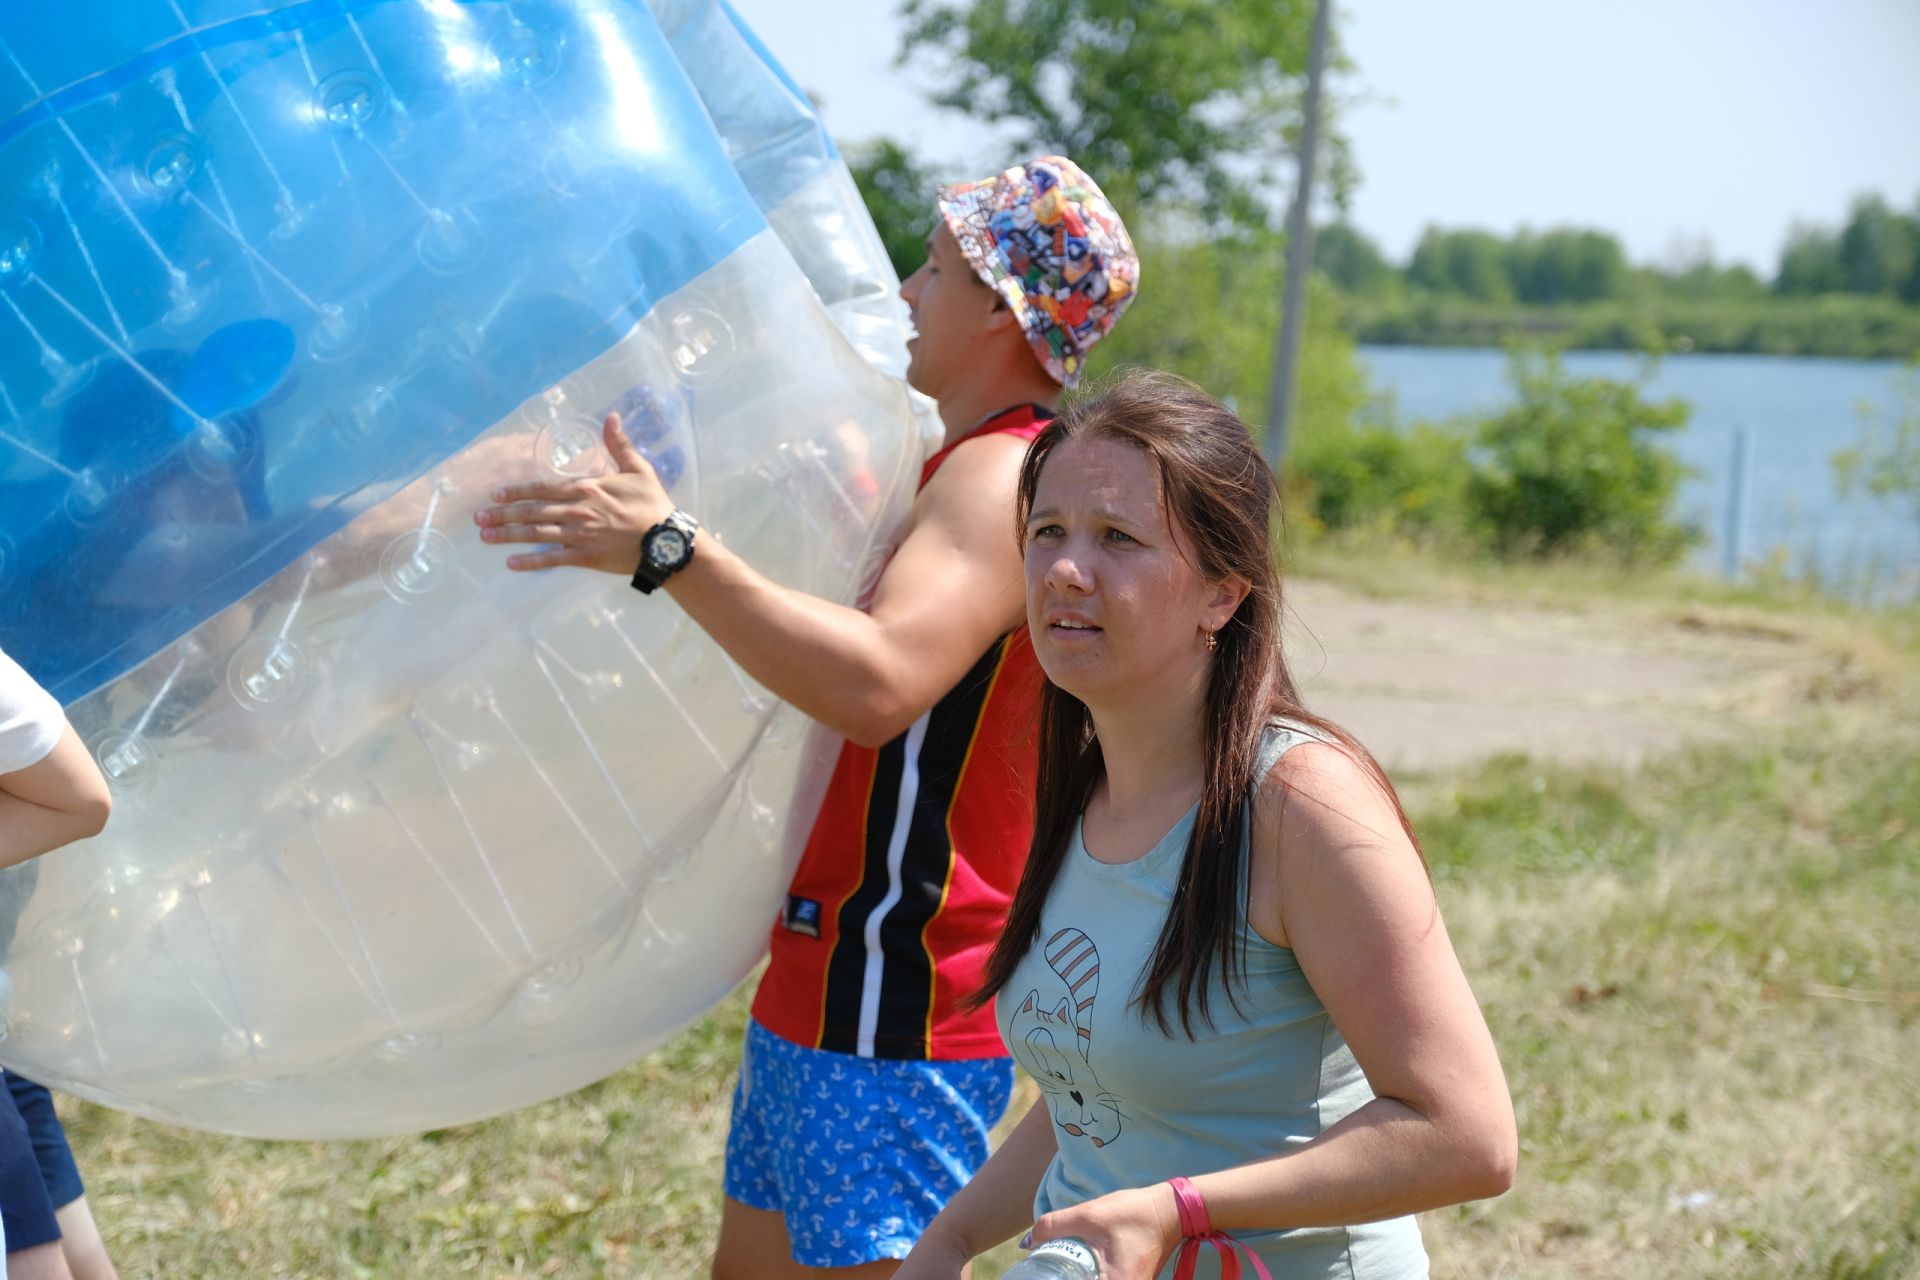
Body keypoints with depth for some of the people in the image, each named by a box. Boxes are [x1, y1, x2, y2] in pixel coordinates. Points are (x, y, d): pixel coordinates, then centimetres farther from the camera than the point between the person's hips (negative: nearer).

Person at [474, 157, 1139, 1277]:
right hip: (826, 990, 11)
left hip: (891, 1016, -11)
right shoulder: (975, 470, 18)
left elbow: (877, 685, -36)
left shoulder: (1006, 476, -18)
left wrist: (667, 550, -36)